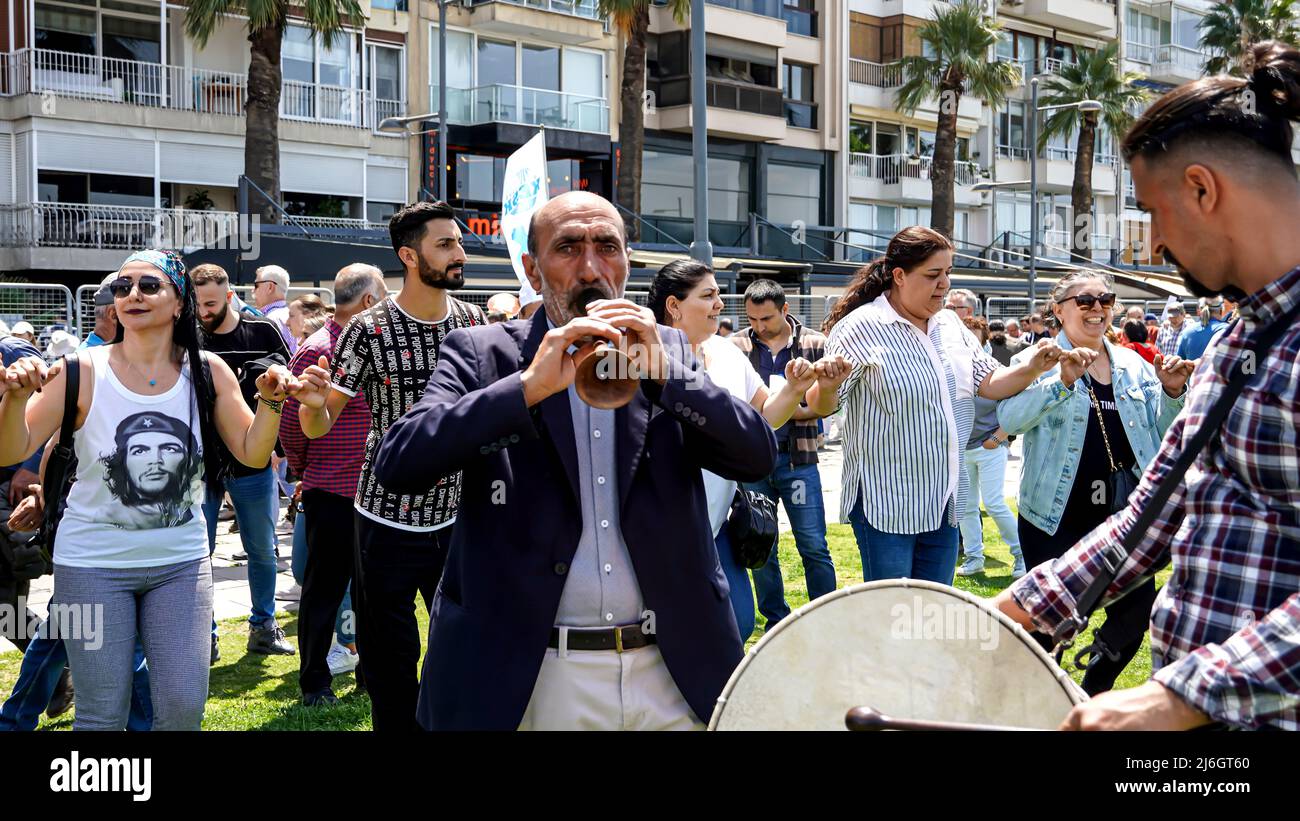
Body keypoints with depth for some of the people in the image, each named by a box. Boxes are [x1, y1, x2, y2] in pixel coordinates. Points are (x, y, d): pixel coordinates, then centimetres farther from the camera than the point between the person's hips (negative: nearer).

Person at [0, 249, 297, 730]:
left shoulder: (208, 373, -3)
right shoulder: (85, 372, -9)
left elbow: (253, 453, -1)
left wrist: (270, 403, -17)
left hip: (181, 562, 2)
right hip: (93, 565, -2)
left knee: (183, 707, 2)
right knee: (102, 716, 3)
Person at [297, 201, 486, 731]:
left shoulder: (474, 322, 3)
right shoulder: (369, 330, -10)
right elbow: (319, 426, -8)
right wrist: (310, 401, -30)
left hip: (458, 514, 4)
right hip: (389, 521, -4)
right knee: (390, 660, 5)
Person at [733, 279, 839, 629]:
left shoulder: (815, 344, 1)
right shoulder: (735, 346, 3)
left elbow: (831, 399, 2)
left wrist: (800, 410, -15)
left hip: (797, 458, -2)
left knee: (814, 547, -1)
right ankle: (776, 623, 21)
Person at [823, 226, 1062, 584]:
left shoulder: (950, 324, 9)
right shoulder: (861, 327, -12)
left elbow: (989, 383, 10)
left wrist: (1030, 368, -9)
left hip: (943, 501, 7)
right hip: (885, 502, -7)